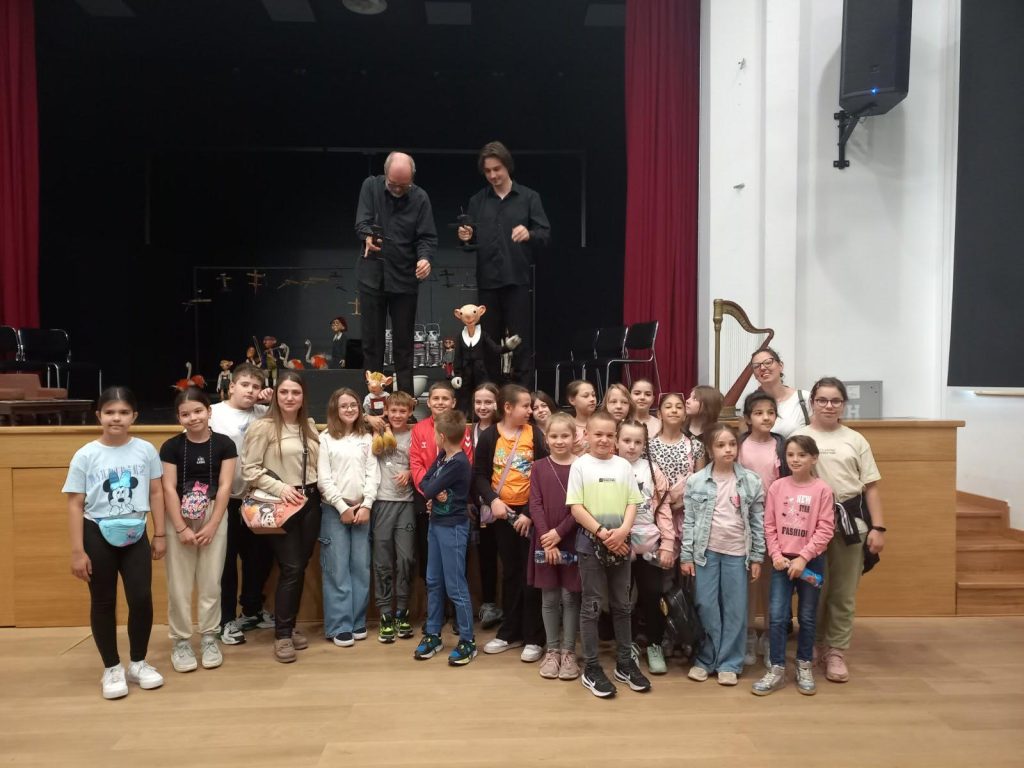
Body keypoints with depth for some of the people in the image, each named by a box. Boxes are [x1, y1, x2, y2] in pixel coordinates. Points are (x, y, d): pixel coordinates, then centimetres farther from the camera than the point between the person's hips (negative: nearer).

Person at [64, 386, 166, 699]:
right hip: (98, 536, -1)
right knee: (103, 603, 10)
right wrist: (77, 551, -7)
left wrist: (160, 534, 4)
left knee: (142, 599, 2)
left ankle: (138, 663, 23)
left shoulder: (145, 450, -3)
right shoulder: (85, 455, -8)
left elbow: (156, 493, 4)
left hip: (135, 534, 1)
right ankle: (112, 668, 27)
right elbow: (75, 504, -5)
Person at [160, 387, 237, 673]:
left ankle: (209, 638, 19)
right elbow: (169, 489, -5)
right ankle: (180, 642, 16)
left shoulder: (224, 444, -3)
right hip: (179, 518, 0)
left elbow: (225, 486, -4)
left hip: (214, 517, 0)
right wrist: (182, 528, -10)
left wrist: (211, 526, -9)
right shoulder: (171, 447, -3)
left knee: (211, 581, 5)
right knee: (179, 583, 3)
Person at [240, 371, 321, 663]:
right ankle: (282, 634, 8)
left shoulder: (309, 427, 11)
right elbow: (249, 469, -11)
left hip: (310, 502, 6)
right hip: (281, 505, -5)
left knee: (301, 566, 11)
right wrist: (279, 487, -19)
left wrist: (317, 491, 3)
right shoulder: (263, 427, -7)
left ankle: (291, 626, 26)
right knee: (290, 568, -6)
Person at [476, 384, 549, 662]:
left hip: (530, 513, -2)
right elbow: (479, 475, 2)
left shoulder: (535, 436, -5)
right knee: (510, 573, 15)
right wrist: (492, 500, -14)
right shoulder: (489, 437, -1)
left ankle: (534, 638, 15)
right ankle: (510, 633, 28)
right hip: (502, 513, 2)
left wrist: (530, 512, -12)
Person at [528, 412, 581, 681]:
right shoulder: (539, 467, 2)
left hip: (572, 541, -1)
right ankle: (552, 650, 23)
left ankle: (568, 652, 19)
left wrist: (559, 533, -15)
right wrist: (546, 539, -12)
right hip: (545, 542, 2)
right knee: (549, 598, 10)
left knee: (570, 597, 6)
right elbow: (535, 505, -3)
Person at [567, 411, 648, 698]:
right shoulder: (580, 465, -4)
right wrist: (603, 533, -15)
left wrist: (622, 530, -13)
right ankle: (591, 668, 15)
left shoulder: (623, 465, 5)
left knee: (622, 605, 13)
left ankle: (625, 663, 26)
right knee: (592, 606, 4)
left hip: (620, 543, 3)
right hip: (590, 543, -3)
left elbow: (632, 503, 4)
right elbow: (576, 508, -8)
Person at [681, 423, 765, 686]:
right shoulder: (696, 481, -3)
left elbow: (758, 522, 3)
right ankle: (705, 659, 19)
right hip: (705, 551, -1)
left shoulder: (751, 481, -1)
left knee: (735, 609, 6)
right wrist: (686, 556, -3)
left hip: (737, 553, 1)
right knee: (706, 606, 5)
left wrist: (757, 557, 2)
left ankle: (729, 663, 19)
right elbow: (689, 521, -1)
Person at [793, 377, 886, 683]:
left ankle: (836, 653, 19)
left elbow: (871, 486, 7)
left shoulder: (855, 440, 8)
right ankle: (817, 646, 24)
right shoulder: (798, 438, 2)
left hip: (850, 521, 2)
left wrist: (878, 527, 0)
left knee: (844, 593, 7)